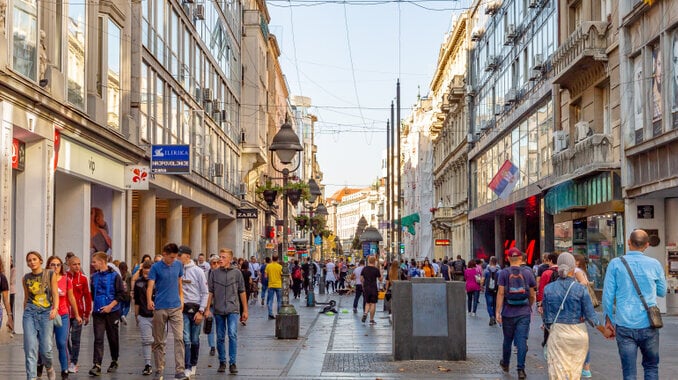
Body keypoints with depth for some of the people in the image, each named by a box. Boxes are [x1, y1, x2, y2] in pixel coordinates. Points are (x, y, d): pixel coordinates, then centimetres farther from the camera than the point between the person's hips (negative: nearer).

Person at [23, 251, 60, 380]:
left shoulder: (50, 274, 1)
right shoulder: (26, 278, 9)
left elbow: (55, 294, -2)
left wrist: (55, 308, -18)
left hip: (46, 312, -2)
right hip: (30, 312, 2)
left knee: (45, 349, -4)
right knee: (30, 348, -8)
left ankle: (49, 368, 26)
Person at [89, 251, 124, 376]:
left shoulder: (114, 276, -6)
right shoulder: (94, 277, 8)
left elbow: (121, 294, -8)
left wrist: (110, 306, -16)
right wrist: (94, 305, 9)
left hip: (112, 312, -3)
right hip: (98, 313, 3)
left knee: (113, 338, 9)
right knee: (98, 339, -6)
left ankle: (114, 362, 26)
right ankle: (97, 366, -12)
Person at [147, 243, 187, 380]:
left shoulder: (178, 265, 7)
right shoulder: (156, 267, -4)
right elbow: (150, 286, -13)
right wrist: (149, 300, -30)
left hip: (176, 308, 2)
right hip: (160, 308, -2)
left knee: (179, 338, -9)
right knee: (159, 341, 7)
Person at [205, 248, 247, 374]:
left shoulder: (236, 273, 2)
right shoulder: (214, 273, 4)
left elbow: (242, 292, 7)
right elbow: (210, 292, 7)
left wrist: (245, 310, 6)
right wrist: (208, 309, 2)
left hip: (233, 310, -2)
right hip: (218, 310, 2)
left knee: (232, 334, -14)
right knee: (220, 338, 8)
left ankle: (232, 363, -7)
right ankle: (222, 362, 21)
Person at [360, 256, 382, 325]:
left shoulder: (364, 269, 3)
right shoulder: (376, 269, -9)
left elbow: (361, 279, 6)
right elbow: (380, 279, 1)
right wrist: (380, 272, 14)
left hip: (366, 288, 4)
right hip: (373, 288, -4)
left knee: (367, 303, 19)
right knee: (373, 304, 2)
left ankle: (365, 313, -7)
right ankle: (371, 320, 4)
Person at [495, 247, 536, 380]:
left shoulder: (504, 273, -4)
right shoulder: (528, 272, 0)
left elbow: (500, 293, -10)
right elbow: (532, 295, 6)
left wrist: (498, 311, -8)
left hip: (508, 313, 0)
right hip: (524, 313, 0)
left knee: (507, 340, 15)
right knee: (522, 341, -1)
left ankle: (505, 364, 33)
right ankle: (521, 369, -7)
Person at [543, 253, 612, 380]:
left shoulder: (548, 289, -4)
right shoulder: (580, 289, -9)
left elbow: (547, 317, 2)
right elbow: (590, 316, -5)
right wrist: (604, 331, 10)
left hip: (557, 333, 0)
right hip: (578, 333, 0)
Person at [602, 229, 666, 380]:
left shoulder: (615, 264, -3)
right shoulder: (654, 264, 0)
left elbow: (608, 295, -2)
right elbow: (662, 292, 13)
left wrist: (608, 319, 8)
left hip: (624, 326, -1)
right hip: (648, 326, 1)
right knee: (651, 367, 17)